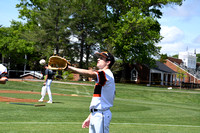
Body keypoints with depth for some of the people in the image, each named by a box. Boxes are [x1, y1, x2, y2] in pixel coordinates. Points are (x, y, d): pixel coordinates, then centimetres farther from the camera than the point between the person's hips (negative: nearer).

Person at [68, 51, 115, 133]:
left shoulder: (107, 74, -12)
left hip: (101, 115, -10)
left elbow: (90, 74, -32)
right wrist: (89, 117, 23)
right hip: (95, 114, 10)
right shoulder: (102, 76, 22)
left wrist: (69, 67, -40)